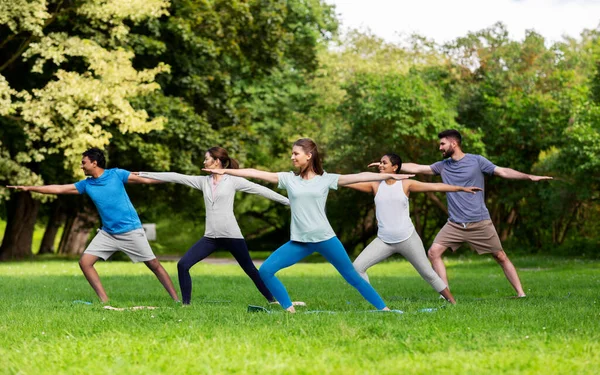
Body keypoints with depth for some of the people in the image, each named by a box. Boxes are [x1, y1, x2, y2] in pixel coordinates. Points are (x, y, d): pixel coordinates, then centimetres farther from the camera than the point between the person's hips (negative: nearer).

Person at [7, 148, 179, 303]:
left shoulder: (116, 174, -8)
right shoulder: (86, 184, 3)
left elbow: (145, 179, -3)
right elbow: (59, 189, 5)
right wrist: (28, 188, 4)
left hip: (131, 231, -5)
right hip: (107, 233, 5)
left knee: (153, 264, -3)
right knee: (85, 262, -6)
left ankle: (176, 299, 5)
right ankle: (104, 301, -3)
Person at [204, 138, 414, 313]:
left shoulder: (326, 179, 1)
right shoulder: (288, 179, 6)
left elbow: (358, 177, -5)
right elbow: (256, 174, 3)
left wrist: (389, 176, -12)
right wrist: (225, 171, 0)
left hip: (325, 239, -3)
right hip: (299, 242, 3)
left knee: (352, 276, 1)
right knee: (265, 271, -10)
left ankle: (383, 309, 13)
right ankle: (290, 310, 0)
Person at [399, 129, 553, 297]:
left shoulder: (476, 161, -3)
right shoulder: (443, 166, 8)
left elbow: (503, 172, -6)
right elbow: (416, 168, 11)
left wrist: (530, 176, -16)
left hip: (480, 223, -4)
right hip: (455, 225, 4)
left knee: (501, 257, 0)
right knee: (433, 252, -11)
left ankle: (520, 293, 9)